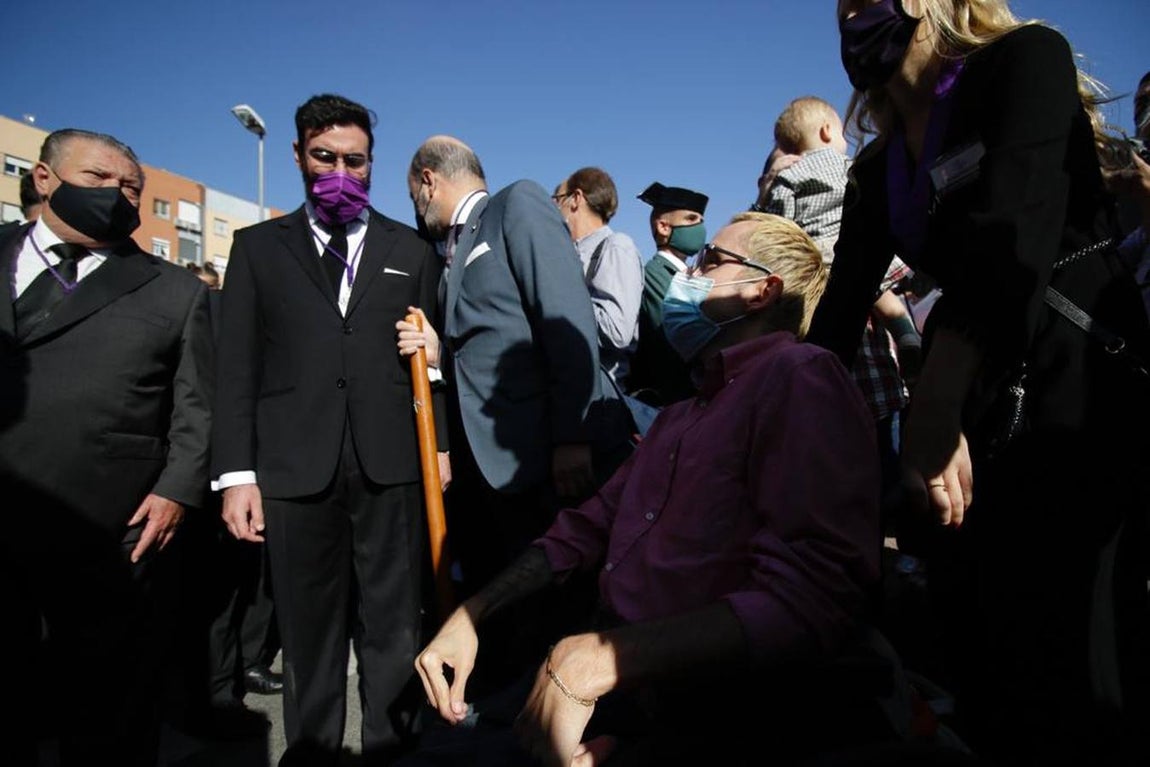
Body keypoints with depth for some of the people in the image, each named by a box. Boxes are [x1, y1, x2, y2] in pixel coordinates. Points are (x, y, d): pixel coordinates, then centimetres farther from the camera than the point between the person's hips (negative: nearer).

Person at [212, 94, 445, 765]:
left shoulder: (411, 251, 13)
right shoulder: (259, 247, 11)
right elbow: (238, 368, 5)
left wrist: (441, 448, 4)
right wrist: (236, 474, -1)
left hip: (391, 464, 0)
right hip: (295, 467, 0)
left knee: (392, 622, 7)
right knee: (309, 628, 9)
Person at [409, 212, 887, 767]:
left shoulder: (799, 377, -10)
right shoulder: (681, 415, 21)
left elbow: (807, 600, -23)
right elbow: (590, 525, 16)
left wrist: (597, 658, -27)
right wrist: (472, 614, 3)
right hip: (618, 690, 7)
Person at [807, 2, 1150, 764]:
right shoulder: (879, 169, 15)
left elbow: (1013, 228, -20)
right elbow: (841, 309, 11)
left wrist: (933, 411, -27)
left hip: (1079, 383, -6)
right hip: (976, 400, 6)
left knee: (1064, 672, -6)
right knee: (982, 660, 10)